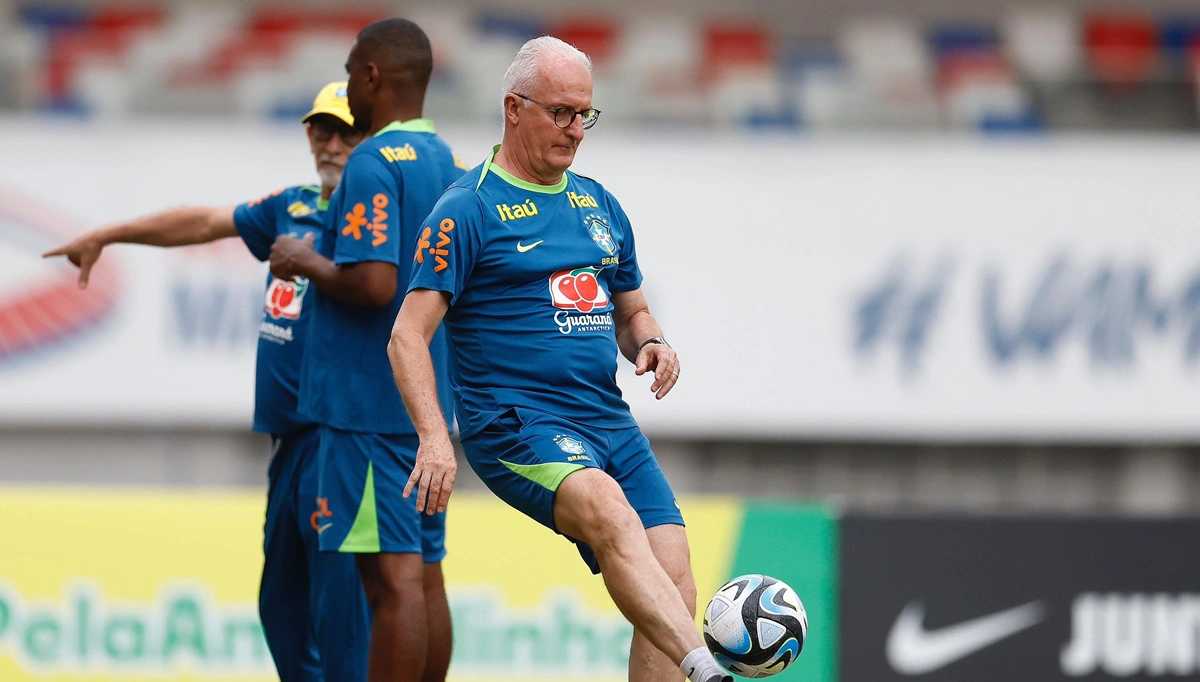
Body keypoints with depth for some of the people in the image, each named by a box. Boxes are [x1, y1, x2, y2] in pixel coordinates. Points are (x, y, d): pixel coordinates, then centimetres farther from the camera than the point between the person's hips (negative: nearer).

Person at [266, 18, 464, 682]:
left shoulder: (374, 163, -14)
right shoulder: (450, 163, 14)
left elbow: (373, 282, -24)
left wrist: (306, 262, -6)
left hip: (369, 403, -9)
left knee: (392, 578, -11)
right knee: (423, 576, 10)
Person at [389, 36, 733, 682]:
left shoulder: (600, 205, 18)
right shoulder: (468, 209, -1)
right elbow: (408, 336, -6)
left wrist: (650, 343, 4)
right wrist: (434, 438, -21)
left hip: (609, 421, 7)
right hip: (515, 426, -7)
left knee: (675, 591, -9)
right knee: (612, 515, -35)